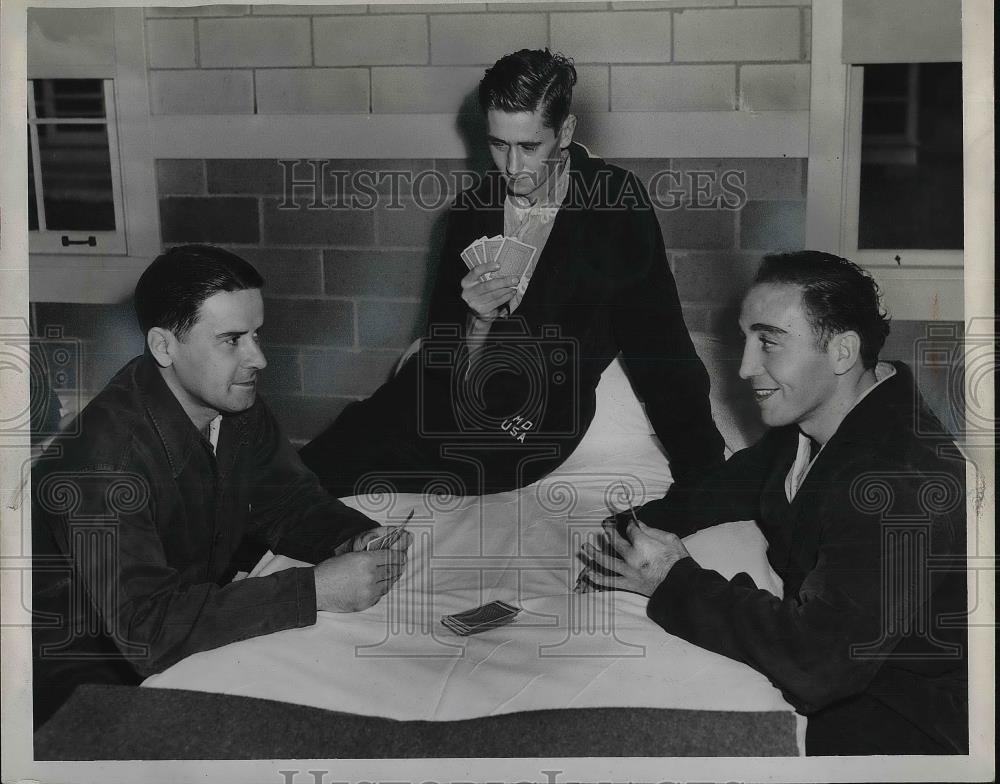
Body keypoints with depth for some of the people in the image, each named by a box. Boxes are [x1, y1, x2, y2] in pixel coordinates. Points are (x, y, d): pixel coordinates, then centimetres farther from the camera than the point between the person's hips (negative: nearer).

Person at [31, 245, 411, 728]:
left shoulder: (236, 406, -7)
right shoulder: (108, 453, -31)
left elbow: (288, 499, 5)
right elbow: (145, 630, -35)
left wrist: (355, 539, -17)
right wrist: (315, 590, -37)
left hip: (200, 629, 7)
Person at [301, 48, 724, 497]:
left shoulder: (617, 202, -7)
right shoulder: (472, 208, 5)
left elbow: (660, 349, -6)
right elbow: (441, 358, 6)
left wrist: (703, 475, -10)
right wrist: (477, 320, -16)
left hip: (532, 425, -4)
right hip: (448, 403, 5)